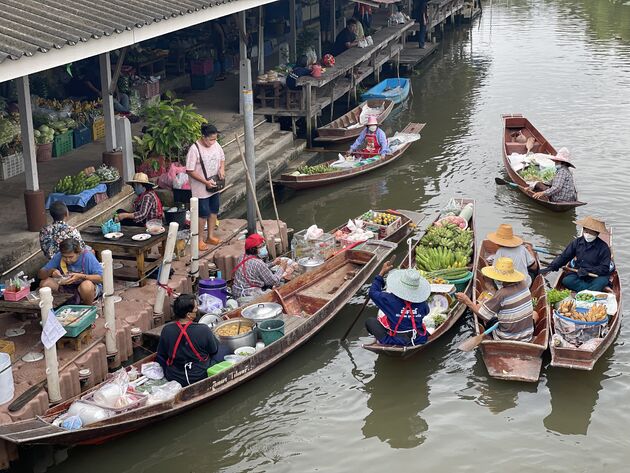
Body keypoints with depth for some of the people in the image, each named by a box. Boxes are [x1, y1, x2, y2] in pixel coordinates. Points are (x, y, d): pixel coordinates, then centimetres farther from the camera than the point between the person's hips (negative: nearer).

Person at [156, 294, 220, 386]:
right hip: (200, 377, -3)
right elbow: (214, 350, -6)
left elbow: (161, 356, -1)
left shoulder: (166, 330, -14)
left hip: (173, 379, 4)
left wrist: (167, 375, 16)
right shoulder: (204, 330, -24)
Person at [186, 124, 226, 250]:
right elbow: (190, 171, -20)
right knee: (203, 214, 1)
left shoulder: (216, 144, -3)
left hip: (214, 186, 7)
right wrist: (205, 182, -23)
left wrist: (222, 168, -7)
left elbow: (222, 158, 15)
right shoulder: (195, 149, -23)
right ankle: (200, 240, 16)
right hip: (201, 188, -7)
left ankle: (211, 236, 31)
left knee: (213, 211, 16)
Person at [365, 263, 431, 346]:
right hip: (419, 341, 3)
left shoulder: (390, 300, -21)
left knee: (370, 320, 11)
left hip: (395, 342, -3)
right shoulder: (422, 304, -11)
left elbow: (373, 292, -3)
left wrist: (382, 273, 2)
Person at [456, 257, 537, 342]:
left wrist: (466, 301, -8)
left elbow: (483, 314, -17)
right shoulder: (523, 284, -8)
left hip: (505, 339, -5)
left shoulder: (501, 294, -25)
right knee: (535, 314, 36)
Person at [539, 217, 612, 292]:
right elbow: (564, 257, 5)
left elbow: (605, 268, -10)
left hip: (596, 276, -3)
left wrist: (587, 270, -20)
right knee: (566, 280, -27)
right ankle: (595, 289, -29)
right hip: (578, 275, 3)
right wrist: (551, 268, -8)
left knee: (603, 281, -35)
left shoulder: (603, 247, -7)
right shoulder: (577, 242, 2)